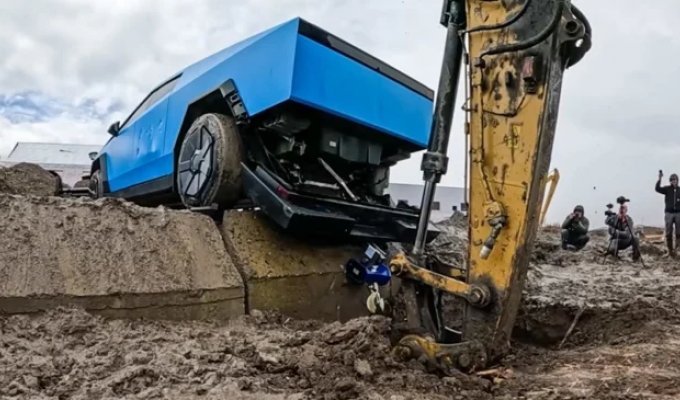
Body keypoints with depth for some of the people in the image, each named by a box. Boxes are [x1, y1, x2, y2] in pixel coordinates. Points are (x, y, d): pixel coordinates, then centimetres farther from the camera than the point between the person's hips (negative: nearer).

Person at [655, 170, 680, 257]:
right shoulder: (667, 189, 2)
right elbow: (657, 189, -15)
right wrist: (659, 179, -23)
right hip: (668, 213, -1)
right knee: (669, 233, 3)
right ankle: (670, 250, 11)